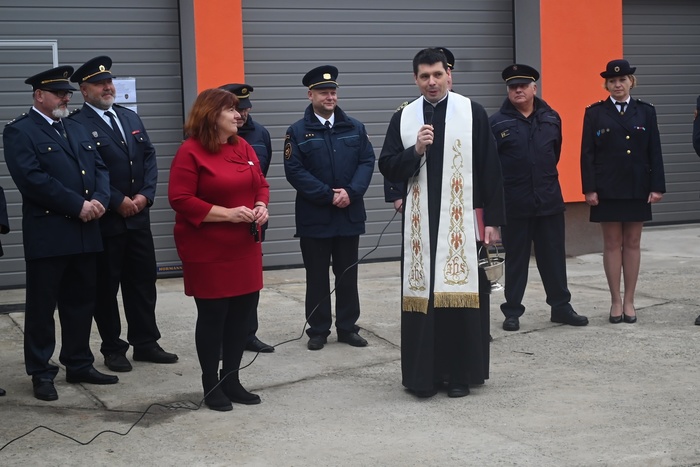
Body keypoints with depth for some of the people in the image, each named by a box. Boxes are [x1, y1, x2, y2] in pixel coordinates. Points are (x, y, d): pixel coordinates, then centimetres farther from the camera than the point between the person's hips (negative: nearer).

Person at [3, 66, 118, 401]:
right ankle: (41, 372, 12)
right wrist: (78, 205, -17)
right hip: (47, 235, -7)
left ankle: (79, 365, 24)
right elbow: (31, 179, -17)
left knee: (81, 303, 13)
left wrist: (99, 200, -8)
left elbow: (100, 168, 13)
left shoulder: (78, 129, 18)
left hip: (85, 233, 7)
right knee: (42, 306, 3)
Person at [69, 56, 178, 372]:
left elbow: (149, 157, 10)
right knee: (106, 287, 5)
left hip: (138, 217, 6)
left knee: (143, 281, 11)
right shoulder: (76, 125, -9)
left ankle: (145, 343, 22)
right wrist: (117, 201, -15)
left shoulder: (131, 118, 14)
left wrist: (145, 195, -5)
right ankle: (113, 349, 17)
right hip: (104, 221, -6)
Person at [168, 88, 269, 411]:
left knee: (241, 314, 9)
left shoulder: (243, 147, 9)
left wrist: (261, 206, -5)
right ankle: (211, 386, 15)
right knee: (212, 316, 2)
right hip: (208, 252, -7)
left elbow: (261, 184, 17)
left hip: (244, 248, 7)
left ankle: (231, 380, 23)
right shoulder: (190, 152, -11)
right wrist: (226, 213, -20)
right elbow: (181, 200, -16)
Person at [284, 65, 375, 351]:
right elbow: (294, 170, -9)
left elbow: (367, 161, 2)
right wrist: (328, 195, -14)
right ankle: (318, 330, 14)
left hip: (349, 214, 3)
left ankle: (347, 327, 19)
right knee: (317, 276, 5)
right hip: (314, 217, -2)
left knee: (347, 274, 9)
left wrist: (350, 192, -14)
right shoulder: (298, 132, -2)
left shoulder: (355, 128, 8)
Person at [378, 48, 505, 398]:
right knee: (422, 294, 3)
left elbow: (489, 170, -1)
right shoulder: (403, 118, 7)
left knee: (462, 293, 1)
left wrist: (492, 220, -5)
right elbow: (387, 167, 6)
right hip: (421, 222, 2)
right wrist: (415, 150, -12)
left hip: (463, 221, -2)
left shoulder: (473, 113, 0)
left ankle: (460, 372, 12)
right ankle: (424, 374, 11)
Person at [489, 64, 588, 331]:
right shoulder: (497, 123, -5)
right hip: (514, 204, -3)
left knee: (554, 256, 8)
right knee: (515, 259, 6)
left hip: (549, 199, 3)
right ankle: (512, 311, 15)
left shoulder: (551, 119, 6)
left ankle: (561, 306, 19)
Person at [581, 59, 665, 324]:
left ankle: (629, 301, 14)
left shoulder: (646, 111, 6)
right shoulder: (595, 113, 2)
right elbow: (587, 153, -1)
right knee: (612, 244, 3)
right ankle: (616, 301, 11)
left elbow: (655, 152, 4)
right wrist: (589, 189, -8)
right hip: (607, 190, -1)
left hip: (637, 189, 2)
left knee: (632, 243, 6)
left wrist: (657, 187, -3)